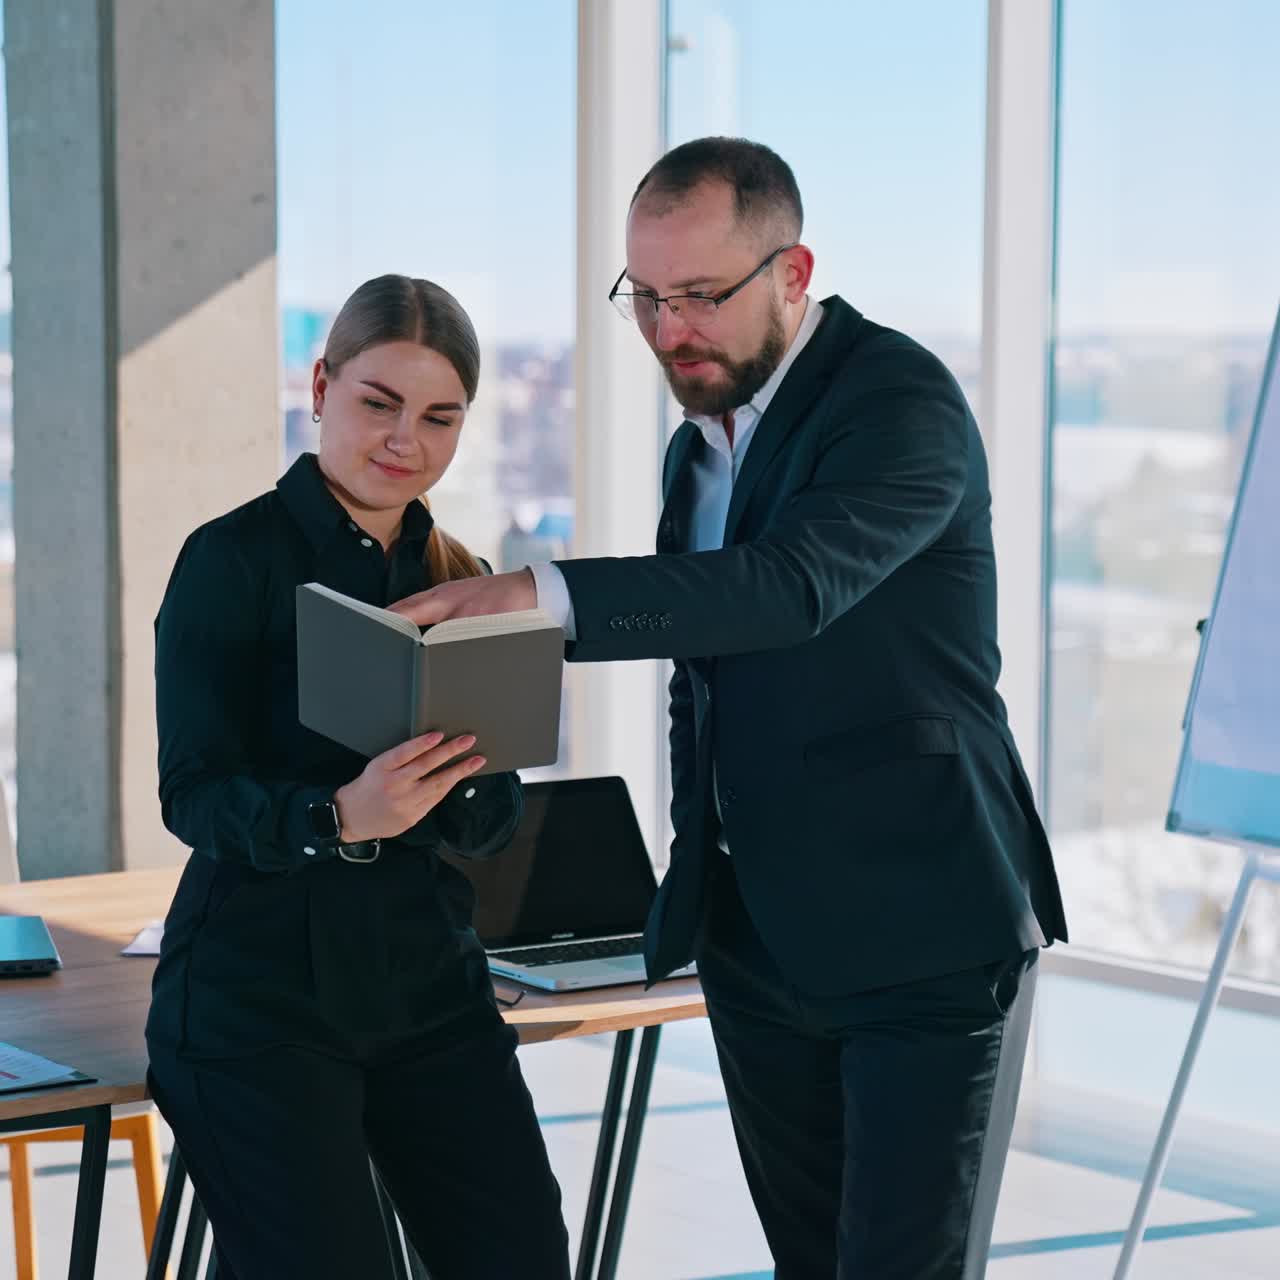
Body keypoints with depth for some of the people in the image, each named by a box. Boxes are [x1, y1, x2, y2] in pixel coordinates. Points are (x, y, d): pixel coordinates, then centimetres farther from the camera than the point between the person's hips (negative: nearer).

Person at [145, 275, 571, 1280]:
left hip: (430, 984, 5)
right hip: (260, 997, -5)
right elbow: (194, 793, -13)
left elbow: (497, 826, 8)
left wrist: (459, 788, -16)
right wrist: (337, 816, -31)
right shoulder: (233, 561, -6)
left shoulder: (455, 579, 11)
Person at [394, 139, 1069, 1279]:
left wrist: (548, 594, -39)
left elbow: (797, 583, -31)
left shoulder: (899, 399, -13)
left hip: (927, 937, -8)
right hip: (759, 945, 8)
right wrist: (693, 882, 16)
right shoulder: (698, 448, 14)